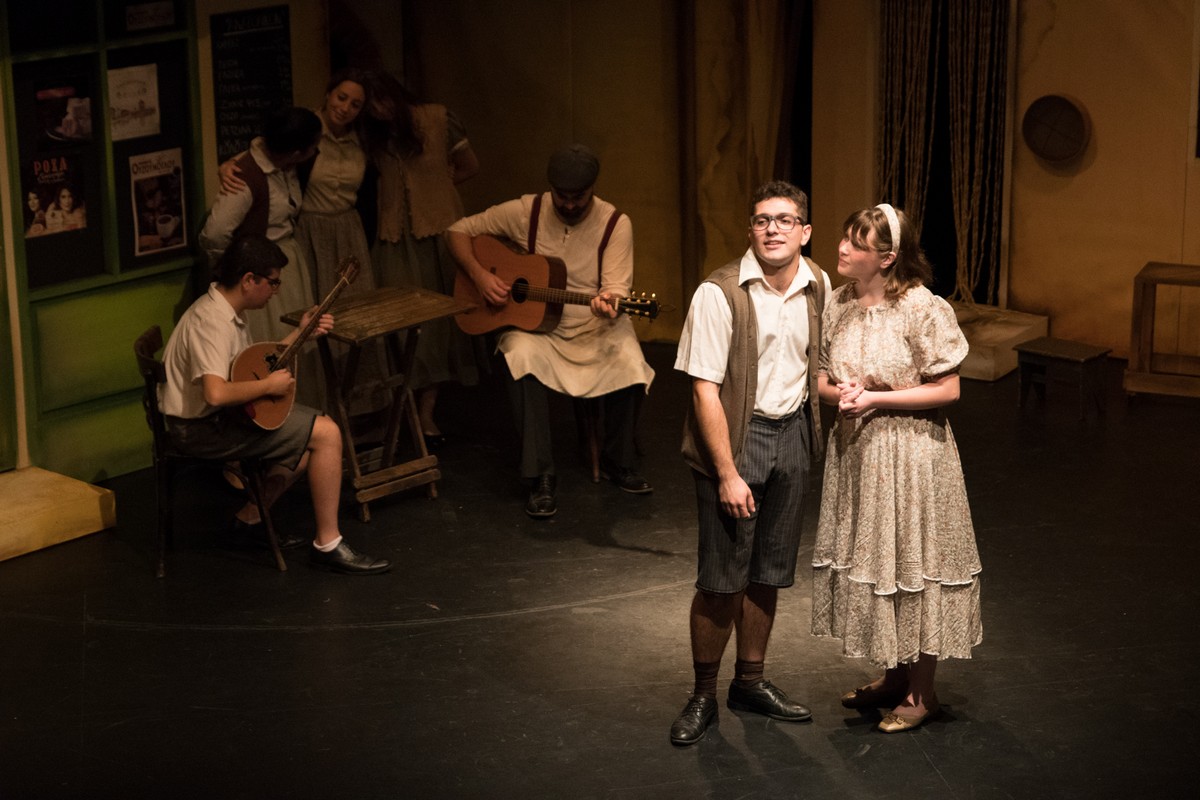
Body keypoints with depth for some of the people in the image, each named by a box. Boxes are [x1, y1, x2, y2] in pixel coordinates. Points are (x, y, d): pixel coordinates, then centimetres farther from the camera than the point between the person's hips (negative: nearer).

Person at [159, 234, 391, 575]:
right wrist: (269, 386, -23)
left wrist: (301, 333, 12)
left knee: (312, 428, 19)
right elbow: (216, 392, -37)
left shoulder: (228, 311, 7)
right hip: (202, 428, -11)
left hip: (217, 416, 11)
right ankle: (327, 544, -6)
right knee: (327, 433, -13)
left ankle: (250, 517, 19)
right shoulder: (212, 321, -24)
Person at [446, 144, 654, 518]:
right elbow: (458, 231, 1)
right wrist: (479, 274, -15)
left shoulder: (615, 224, -7)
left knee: (630, 363, -31)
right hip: (532, 323, 0)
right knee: (522, 357, -35)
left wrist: (609, 304, -39)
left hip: (594, 327, 0)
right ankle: (540, 478, -27)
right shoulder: (526, 212, -5)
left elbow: (616, 289, -14)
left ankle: (619, 463, -2)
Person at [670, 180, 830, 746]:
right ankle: (703, 696, 13)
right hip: (736, 435, -5)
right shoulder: (720, 294, -17)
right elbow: (705, 390, -17)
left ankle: (750, 682, 30)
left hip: (792, 432, 5)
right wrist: (728, 474, -18)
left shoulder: (818, 286, 1)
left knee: (768, 573, 14)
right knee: (722, 579, -2)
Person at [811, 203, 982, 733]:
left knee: (911, 565, 2)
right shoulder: (837, 305, 2)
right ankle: (894, 677, 31)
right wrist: (838, 393, -12)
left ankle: (921, 693, 16)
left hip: (909, 454, -6)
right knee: (866, 561, 14)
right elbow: (822, 379, 11)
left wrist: (876, 397, -19)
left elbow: (948, 390, -13)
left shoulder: (923, 309, -16)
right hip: (854, 449, 6)